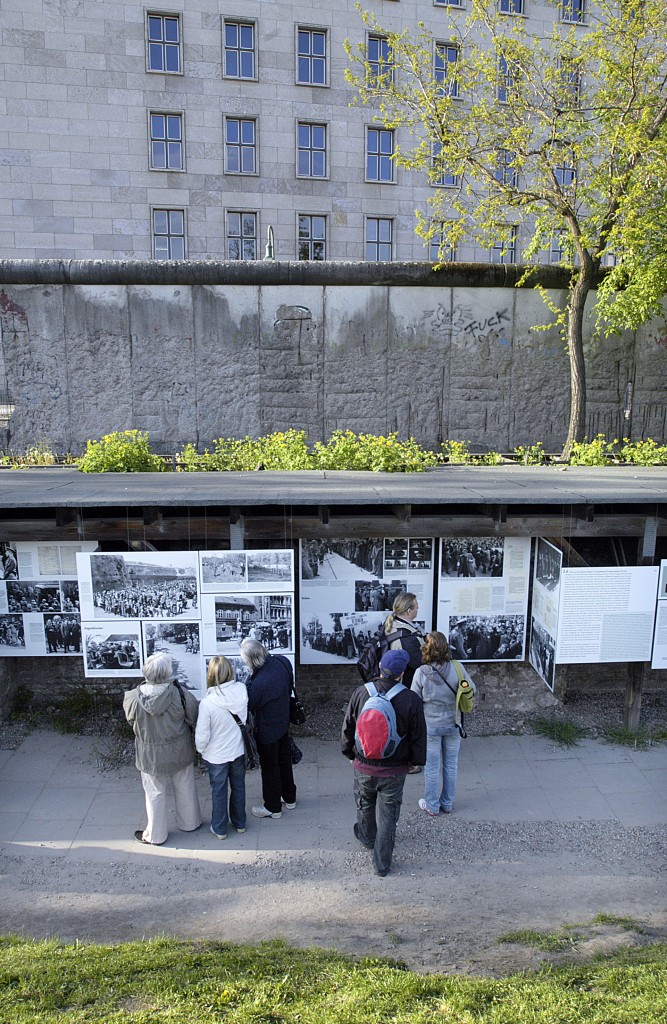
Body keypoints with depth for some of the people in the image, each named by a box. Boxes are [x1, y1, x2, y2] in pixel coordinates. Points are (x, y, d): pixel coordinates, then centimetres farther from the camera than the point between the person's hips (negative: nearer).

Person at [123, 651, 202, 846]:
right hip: (179, 751, 0)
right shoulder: (180, 695, -26)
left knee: (155, 794, 19)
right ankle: (189, 822, 43)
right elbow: (195, 718, -13)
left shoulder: (134, 698, -22)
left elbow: (131, 720, -3)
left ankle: (156, 835, 35)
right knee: (185, 788, 23)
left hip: (150, 755, 0)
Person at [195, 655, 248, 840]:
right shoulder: (242, 690, -20)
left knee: (218, 791, 18)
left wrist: (201, 749, 0)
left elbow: (202, 736, -20)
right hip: (239, 750, 3)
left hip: (216, 755, -3)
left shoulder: (207, 703, -30)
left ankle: (219, 829, 35)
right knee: (238, 786, 23)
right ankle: (240, 823, 41)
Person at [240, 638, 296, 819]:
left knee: (270, 768, 15)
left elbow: (248, 706, -20)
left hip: (267, 731, -7)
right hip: (284, 722, 7)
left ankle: (273, 807, 35)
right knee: (284, 760, 26)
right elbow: (290, 685, 2)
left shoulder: (259, 683, -39)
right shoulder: (281, 661, -17)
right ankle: (289, 798, 46)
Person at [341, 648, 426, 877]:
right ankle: (381, 864, 25)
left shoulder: (361, 693, -14)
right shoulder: (410, 699, -18)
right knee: (387, 817, 14)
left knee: (365, 804, 28)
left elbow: (347, 728, -1)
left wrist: (349, 752, 15)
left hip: (363, 766, 2)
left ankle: (367, 837, 53)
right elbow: (418, 736, -7)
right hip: (394, 770, -2)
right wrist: (416, 761, 10)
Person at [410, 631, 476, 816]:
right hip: (453, 724, 2)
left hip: (430, 726, -2)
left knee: (432, 767, 14)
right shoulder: (457, 668, -17)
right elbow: (471, 689, -4)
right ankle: (447, 803, 33)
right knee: (451, 765, 19)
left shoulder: (421, 673, -21)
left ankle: (432, 805, 29)